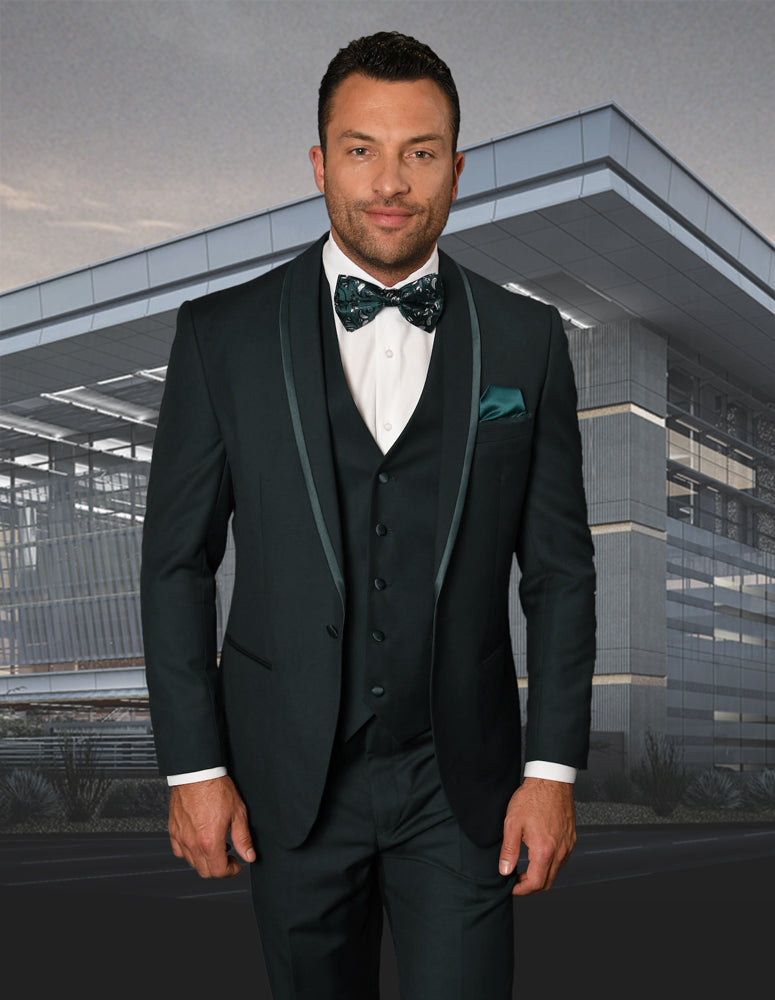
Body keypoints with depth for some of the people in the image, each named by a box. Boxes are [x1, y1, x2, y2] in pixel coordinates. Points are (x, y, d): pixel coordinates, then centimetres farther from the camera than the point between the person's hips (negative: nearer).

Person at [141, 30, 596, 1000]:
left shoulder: (526, 340, -1)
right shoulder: (222, 334, -3)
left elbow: (561, 568, 1)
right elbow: (176, 561, -1)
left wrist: (554, 768, -2)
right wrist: (193, 766, -3)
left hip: (461, 782, 0)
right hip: (290, 776, 1)